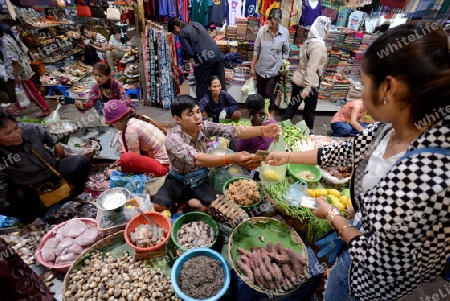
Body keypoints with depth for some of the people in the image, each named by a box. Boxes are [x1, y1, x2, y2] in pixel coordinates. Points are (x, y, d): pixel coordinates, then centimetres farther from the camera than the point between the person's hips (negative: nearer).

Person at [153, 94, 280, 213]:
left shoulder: (205, 126, -14)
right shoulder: (173, 138, -27)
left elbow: (234, 131, -25)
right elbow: (195, 158, -44)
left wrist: (263, 130, -43)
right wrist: (231, 159, -57)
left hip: (200, 179, 2)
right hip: (177, 180, -2)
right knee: (157, 207, -26)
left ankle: (185, 202, 5)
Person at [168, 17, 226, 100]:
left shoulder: (182, 34, 0)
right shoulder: (196, 24, 21)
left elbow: (190, 52, -6)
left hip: (204, 60, -6)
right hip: (217, 55, 6)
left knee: (201, 87, 9)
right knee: (220, 85, 12)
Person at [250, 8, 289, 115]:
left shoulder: (285, 32, -10)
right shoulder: (262, 30, -9)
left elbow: (285, 53, -2)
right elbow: (256, 50, -1)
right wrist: (252, 66, 0)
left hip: (274, 70, -2)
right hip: (261, 68, 2)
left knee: (269, 93, 0)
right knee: (260, 92, 13)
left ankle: (271, 113, 23)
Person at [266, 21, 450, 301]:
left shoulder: (425, 183, -42)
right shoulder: (395, 125, -19)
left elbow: (377, 259, -29)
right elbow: (348, 151, -3)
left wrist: (331, 214, -14)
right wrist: (287, 157, 3)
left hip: (383, 273, -5)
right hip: (375, 231, 5)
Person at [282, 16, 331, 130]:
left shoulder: (309, 41, 7)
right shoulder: (319, 45, -18)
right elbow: (312, 68, -25)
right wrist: (307, 87, -26)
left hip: (298, 79, 8)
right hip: (310, 83, -8)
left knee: (293, 105, 15)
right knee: (309, 110, 8)